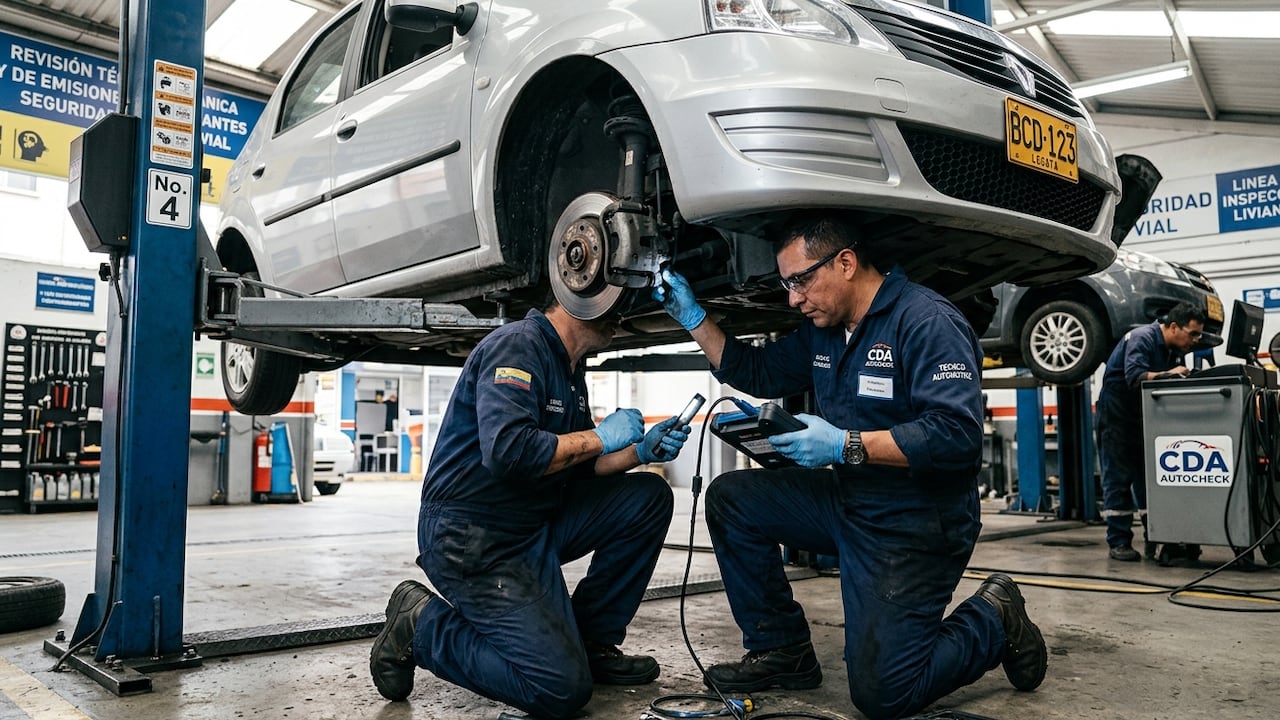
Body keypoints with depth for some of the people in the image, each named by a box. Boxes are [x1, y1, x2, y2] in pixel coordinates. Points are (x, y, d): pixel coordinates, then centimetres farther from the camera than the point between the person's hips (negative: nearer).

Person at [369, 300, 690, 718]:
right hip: (471, 538, -10)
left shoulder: (570, 368, 13)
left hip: (536, 524, 10)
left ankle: (591, 643, 10)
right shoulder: (518, 344, -17)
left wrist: (640, 451, 1)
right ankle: (421, 625, 3)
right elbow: (507, 451, -31)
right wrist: (599, 437, -19)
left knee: (649, 496, 0)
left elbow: (577, 464, 18)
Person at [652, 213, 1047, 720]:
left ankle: (994, 623, 17)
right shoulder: (821, 328, 7)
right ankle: (782, 651, 11)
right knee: (731, 498, 0)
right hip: (847, 502, 8)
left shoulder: (927, 321, -19)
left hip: (916, 525, -8)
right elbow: (755, 372, 17)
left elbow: (959, 433, -28)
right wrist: (691, 315, 8)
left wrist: (846, 446, -30)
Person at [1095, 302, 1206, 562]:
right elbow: (1135, 376, -31)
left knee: (1149, 478, 8)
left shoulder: (1175, 349, 7)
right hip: (1116, 417, -8)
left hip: (1144, 419, 8)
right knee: (1118, 480, -6)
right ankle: (1118, 543, -3)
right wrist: (1167, 374, -38)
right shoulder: (1142, 338, -18)